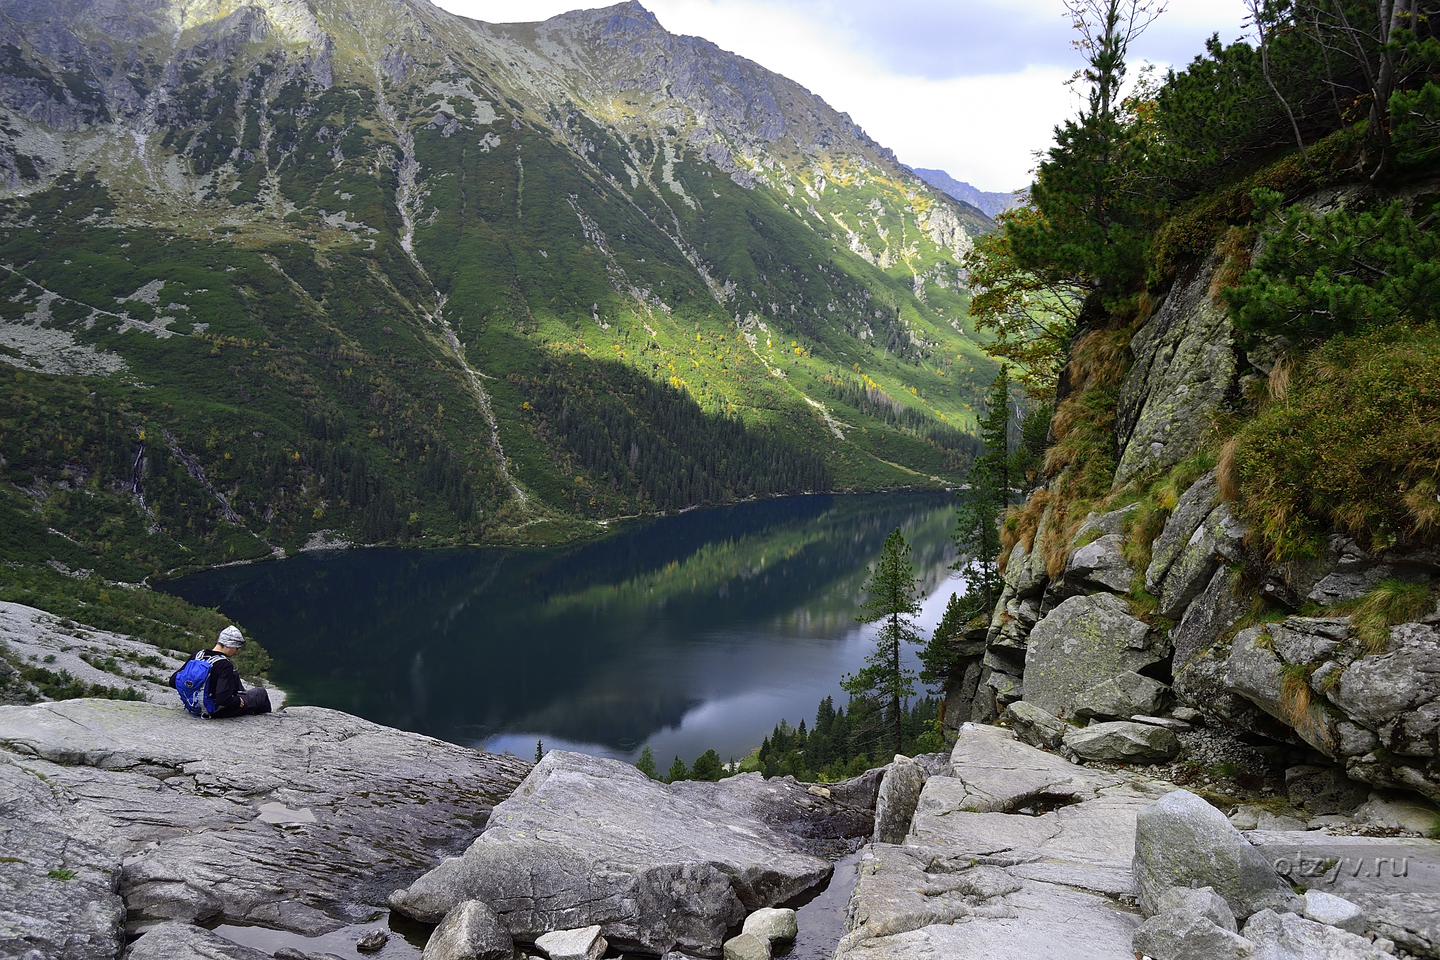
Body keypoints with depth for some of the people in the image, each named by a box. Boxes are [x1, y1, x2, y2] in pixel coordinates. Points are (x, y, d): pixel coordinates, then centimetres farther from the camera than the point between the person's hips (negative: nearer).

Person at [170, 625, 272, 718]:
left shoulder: (197, 655, -7)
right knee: (261, 692, 9)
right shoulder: (225, 665, -28)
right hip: (215, 712, -7)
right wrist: (240, 702, -16)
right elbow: (223, 699, -35)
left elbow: (173, 681, 0)